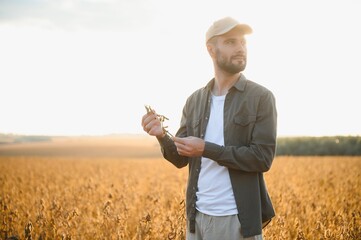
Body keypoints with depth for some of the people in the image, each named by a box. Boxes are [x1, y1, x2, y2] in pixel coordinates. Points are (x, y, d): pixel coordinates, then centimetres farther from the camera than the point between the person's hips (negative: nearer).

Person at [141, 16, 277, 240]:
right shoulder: (195, 101, 8)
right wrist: (162, 136, -12)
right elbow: (181, 159, 8)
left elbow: (263, 158, -12)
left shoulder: (262, 98, -5)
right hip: (198, 215, 4)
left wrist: (206, 149, -18)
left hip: (238, 218, -4)